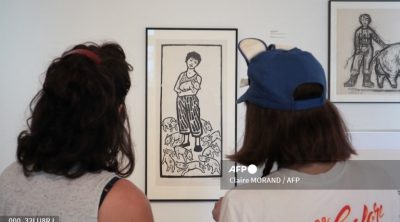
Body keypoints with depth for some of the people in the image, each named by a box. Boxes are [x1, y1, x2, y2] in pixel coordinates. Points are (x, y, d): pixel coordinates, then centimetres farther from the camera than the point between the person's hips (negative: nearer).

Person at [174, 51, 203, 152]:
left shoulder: (197, 77, -2)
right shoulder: (182, 75, 8)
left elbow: (194, 91, -11)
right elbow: (176, 88, 1)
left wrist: (182, 92, -11)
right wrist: (188, 90, -12)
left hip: (192, 101, -4)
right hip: (181, 101, 4)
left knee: (194, 120, -5)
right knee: (183, 119, 8)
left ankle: (197, 144, -2)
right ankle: (186, 141, 22)